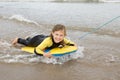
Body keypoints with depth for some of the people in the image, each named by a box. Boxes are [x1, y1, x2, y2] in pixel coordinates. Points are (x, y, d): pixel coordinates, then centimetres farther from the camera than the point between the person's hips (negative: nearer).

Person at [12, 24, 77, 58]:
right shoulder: (48, 40, -51)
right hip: (36, 40, -5)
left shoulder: (63, 40, -36)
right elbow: (36, 50, -49)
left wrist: (73, 45, -35)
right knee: (26, 43, 29)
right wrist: (44, 54, -66)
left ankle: (29, 38, 66)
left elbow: (69, 42, -14)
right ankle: (18, 39, 59)